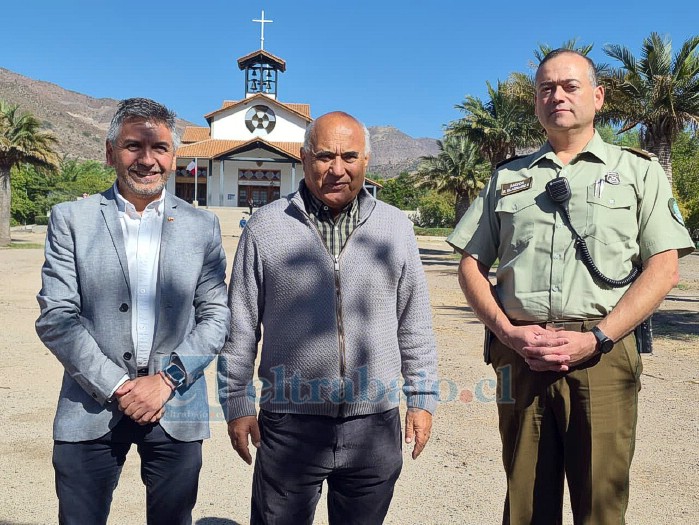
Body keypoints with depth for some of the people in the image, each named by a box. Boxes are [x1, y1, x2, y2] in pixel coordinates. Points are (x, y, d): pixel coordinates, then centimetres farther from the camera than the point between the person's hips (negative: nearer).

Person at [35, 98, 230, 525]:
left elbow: (216, 316, 2)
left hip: (177, 409, 1)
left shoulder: (202, 226, 4)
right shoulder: (71, 219, 1)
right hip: (91, 407, 0)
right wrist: (116, 386, -11)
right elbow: (55, 317, -4)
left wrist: (166, 379, -10)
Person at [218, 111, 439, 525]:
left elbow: (415, 322, 8)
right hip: (288, 424, -1)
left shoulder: (396, 227, 4)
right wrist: (237, 403, 2)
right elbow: (240, 326, 2)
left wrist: (422, 397, 7)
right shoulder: (266, 226, -1)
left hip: (375, 425, 2)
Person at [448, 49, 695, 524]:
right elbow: (471, 265, 12)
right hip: (519, 355, 2)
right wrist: (508, 332, -4)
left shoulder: (639, 170, 10)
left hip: (603, 357, -2)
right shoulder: (507, 177, 16)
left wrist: (596, 339, -11)